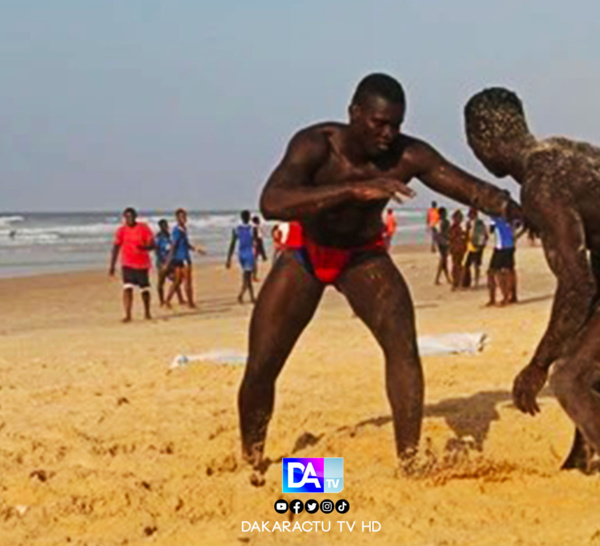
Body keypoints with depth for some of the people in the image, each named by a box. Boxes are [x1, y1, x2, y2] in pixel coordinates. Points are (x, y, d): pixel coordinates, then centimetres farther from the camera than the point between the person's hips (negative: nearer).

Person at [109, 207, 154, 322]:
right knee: (127, 288, -15)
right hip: (127, 265, 0)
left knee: (144, 289, 11)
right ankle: (128, 315, -18)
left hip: (142, 264, 0)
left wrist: (144, 247, -30)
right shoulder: (121, 230, 1)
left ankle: (147, 313, 30)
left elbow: (152, 245, -7)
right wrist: (112, 266, 0)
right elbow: (116, 248, 4)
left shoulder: (144, 228, -5)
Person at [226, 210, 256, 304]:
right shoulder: (252, 229, -9)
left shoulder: (236, 230, 1)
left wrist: (229, 260, 2)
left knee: (247, 277, 18)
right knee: (247, 277, -8)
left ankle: (252, 298, 24)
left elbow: (232, 245, 0)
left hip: (241, 254, 5)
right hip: (250, 254, -5)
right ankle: (241, 295, -30)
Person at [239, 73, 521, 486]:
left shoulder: (408, 156, -22)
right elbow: (272, 203, -46)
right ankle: (252, 464, 21)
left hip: (364, 255, 1)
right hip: (305, 253, -1)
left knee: (403, 343, -21)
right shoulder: (316, 144, -30)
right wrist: (355, 189, -54)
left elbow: (473, 189, -21)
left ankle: (410, 459, -12)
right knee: (261, 365, -4)